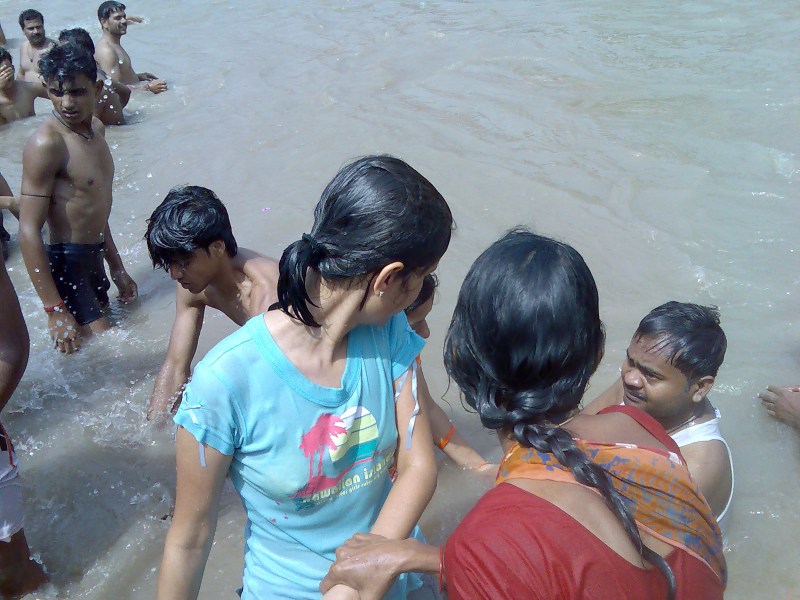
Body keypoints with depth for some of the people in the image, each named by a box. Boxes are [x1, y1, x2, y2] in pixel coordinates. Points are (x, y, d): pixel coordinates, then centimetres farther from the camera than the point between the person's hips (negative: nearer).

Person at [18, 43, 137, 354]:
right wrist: (54, 310, -25)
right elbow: (29, 231, -24)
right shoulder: (47, 143, -21)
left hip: (94, 259, 9)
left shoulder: (95, 128, 8)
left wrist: (116, 267, 22)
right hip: (67, 264, -9)